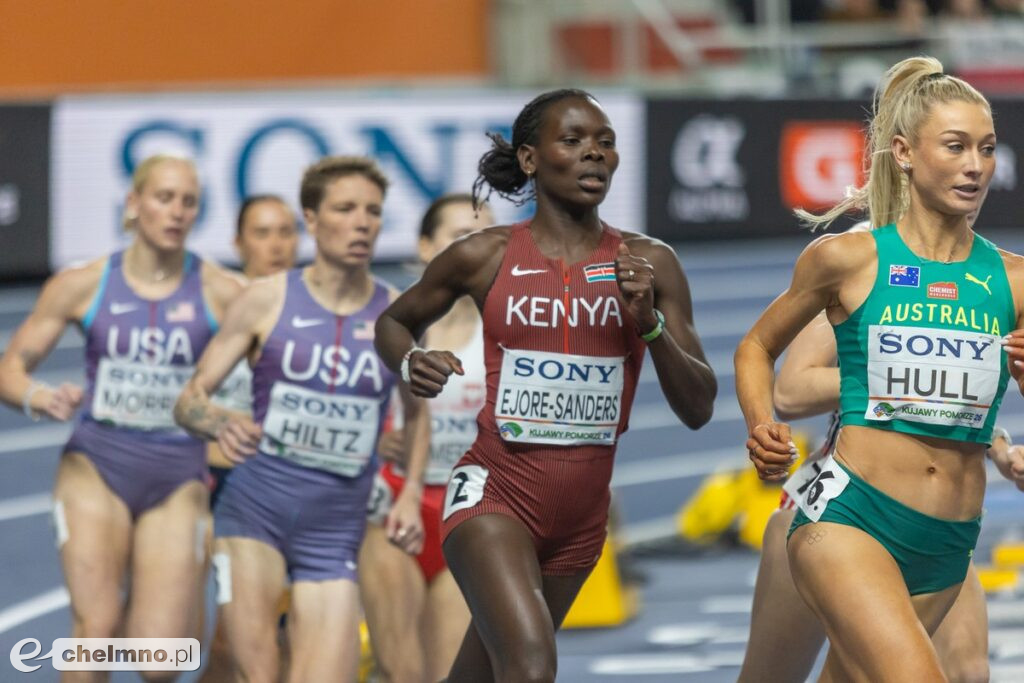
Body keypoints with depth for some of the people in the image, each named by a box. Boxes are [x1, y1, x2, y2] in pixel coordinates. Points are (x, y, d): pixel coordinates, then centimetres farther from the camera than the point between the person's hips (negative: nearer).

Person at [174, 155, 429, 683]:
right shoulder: (268, 300, 0)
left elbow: (415, 414, 22)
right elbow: (189, 399, 1)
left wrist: (411, 494, 7)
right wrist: (221, 424, -22)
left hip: (337, 526, 2)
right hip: (254, 508, -2)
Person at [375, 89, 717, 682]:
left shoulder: (650, 264, 1)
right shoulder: (483, 257, -3)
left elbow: (698, 409, 0)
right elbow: (394, 322, 16)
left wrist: (650, 324, -17)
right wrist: (411, 364, -7)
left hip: (582, 510, 4)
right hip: (495, 491, -4)